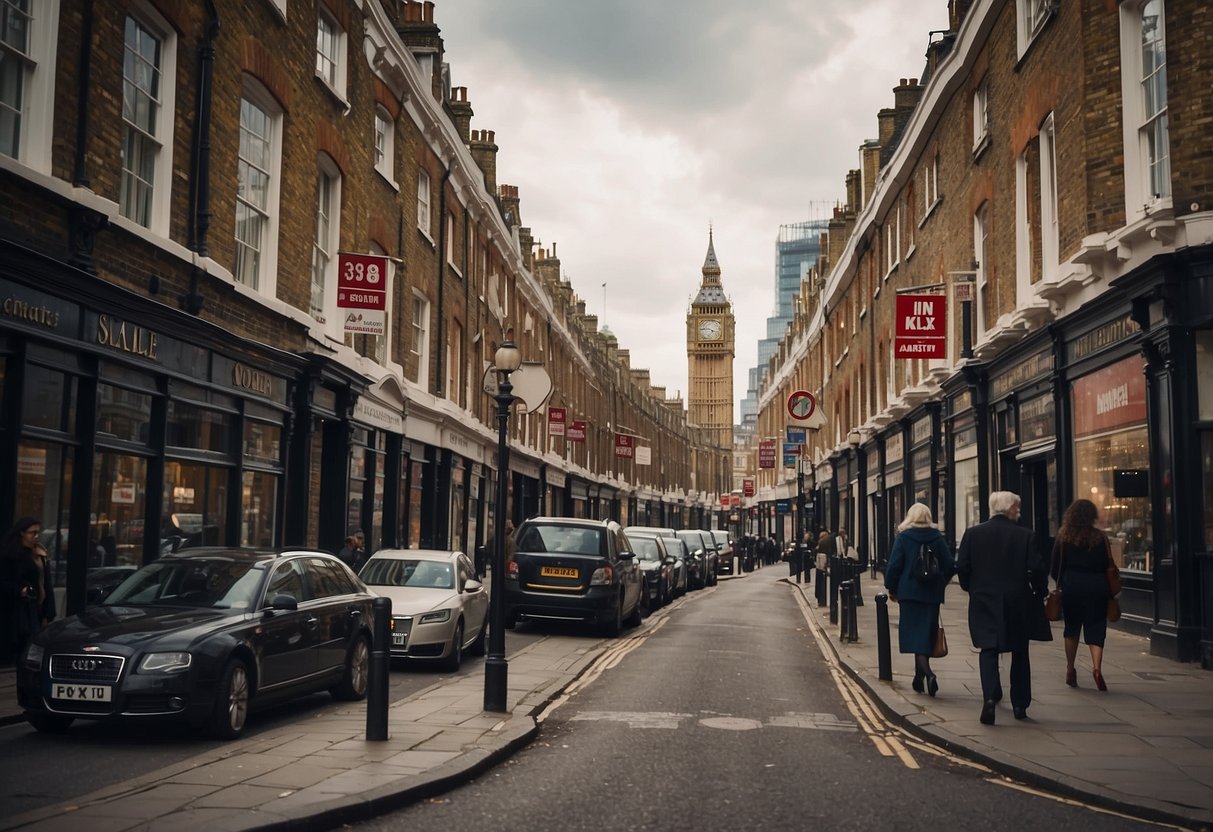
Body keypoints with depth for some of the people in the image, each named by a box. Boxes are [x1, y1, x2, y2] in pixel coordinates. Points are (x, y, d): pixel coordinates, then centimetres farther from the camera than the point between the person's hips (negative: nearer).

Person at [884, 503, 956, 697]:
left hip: (909, 592, -3)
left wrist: (892, 589, 4)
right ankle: (920, 678, 18)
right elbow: (950, 566, 1)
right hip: (932, 594, 3)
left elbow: (894, 566, -8)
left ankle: (928, 673, -22)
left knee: (914, 634, -2)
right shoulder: (937, 537, 3)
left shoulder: (903, 537, -5)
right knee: (926, 635, 11)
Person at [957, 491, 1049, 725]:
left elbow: (962, 567, -3)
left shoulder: (972, 534, -3)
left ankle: (990, 696, -17)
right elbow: (1038, 569, -9)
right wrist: (1039, 592, 8)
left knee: (988, 651, 5)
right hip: (1019, 603, 0)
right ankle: (1020, 705, 21)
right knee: (1020, 653, 15)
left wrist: (972, 589, 14)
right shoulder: (1026, 535, -7)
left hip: (984, 601, 0)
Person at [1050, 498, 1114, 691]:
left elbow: (1054, 568, 1)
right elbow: (1108, 566, 1)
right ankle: (1097, 667, -19)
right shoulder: (1101, 538, -2)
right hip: (1097, 587, 0)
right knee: (1095, 628, 1)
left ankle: (1070, 670, 17)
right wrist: (1109, 591, 13)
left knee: (1072, 628, 14)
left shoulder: (1063, 537, -2)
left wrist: (1060, 583, 18)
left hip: (1071, 586, 1)